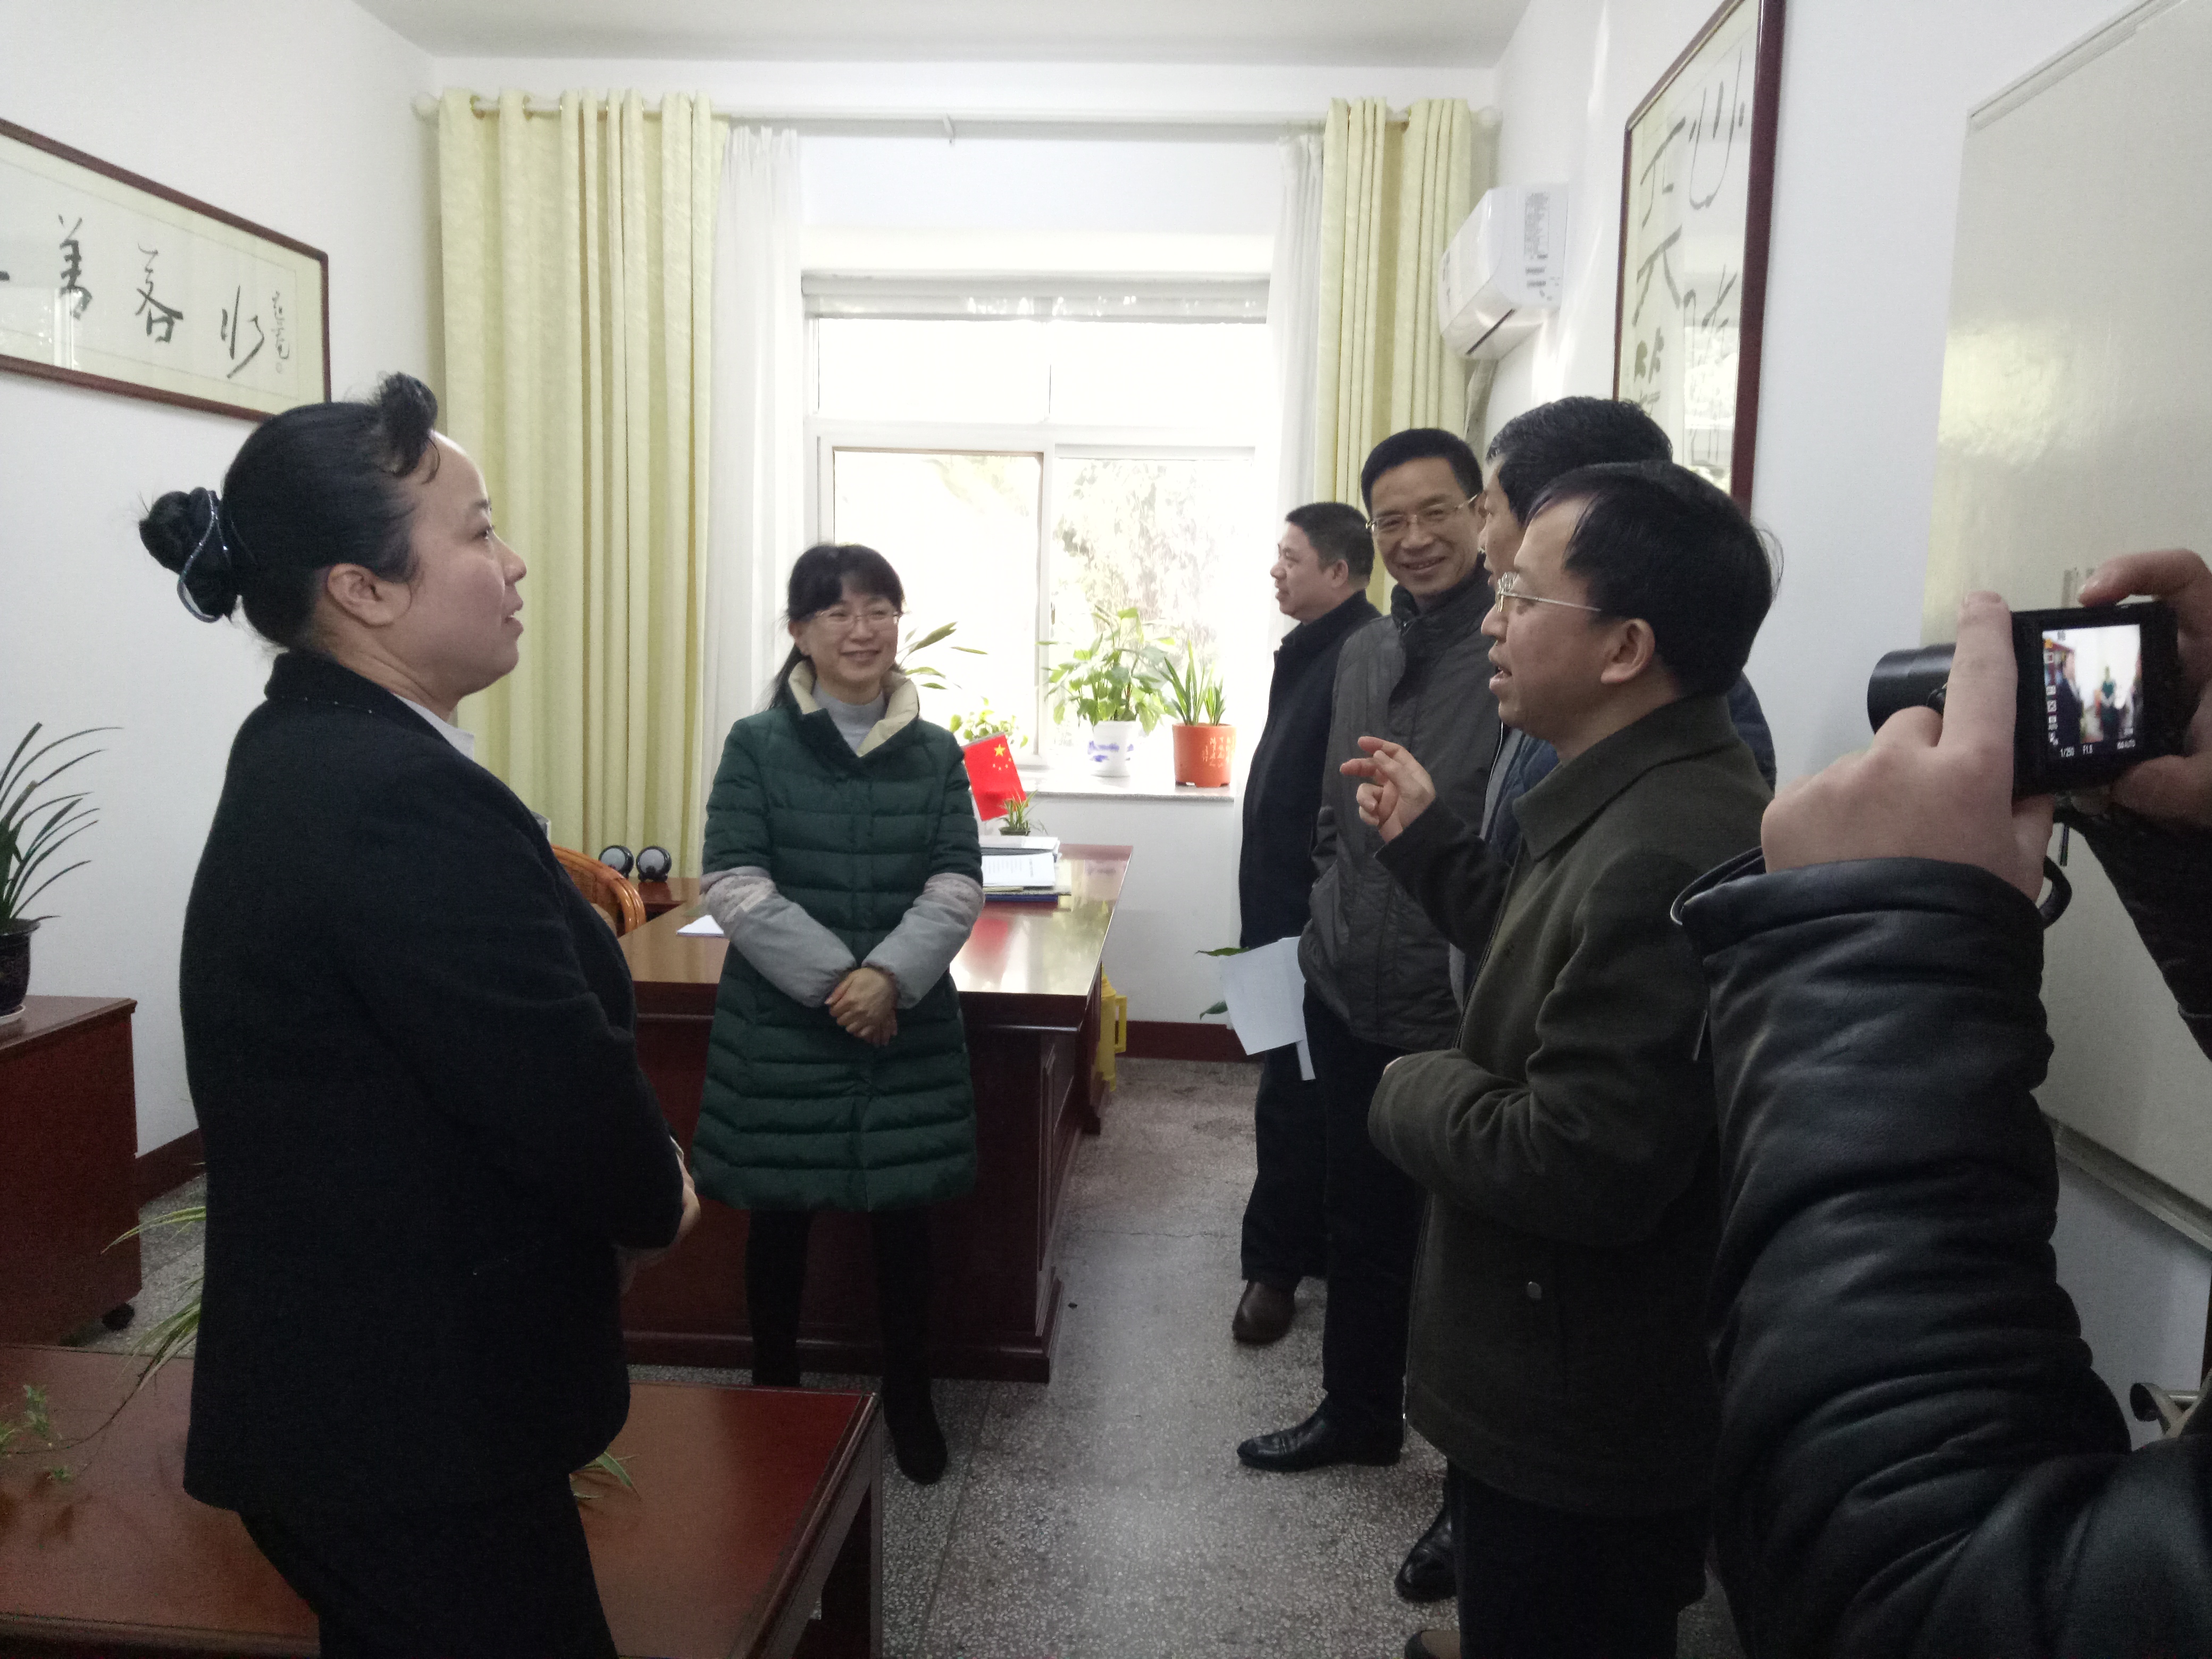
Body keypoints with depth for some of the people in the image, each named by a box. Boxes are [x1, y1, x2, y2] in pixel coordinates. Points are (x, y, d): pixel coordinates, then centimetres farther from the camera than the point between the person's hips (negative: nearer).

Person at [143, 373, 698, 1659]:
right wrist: (660, 1202, -4)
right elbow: (568, 1091, -25)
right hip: (416, 1421, -10)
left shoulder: (305, 754, 6)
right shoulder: (408, 797, -26)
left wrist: (620, 1180, 1)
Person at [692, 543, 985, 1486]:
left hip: (908, 1025, 2)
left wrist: (890, 976, -18)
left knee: (903, 1217, 11)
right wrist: (834, 979, -17)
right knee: (780, 1218, 10)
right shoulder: (757, 745, -3)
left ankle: (909, 1401, 30)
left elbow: (957, 886, -2)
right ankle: (774, 1399, 31)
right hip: (781, 1026, -1)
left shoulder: (936, 753, 4)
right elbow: (733, 886, -10)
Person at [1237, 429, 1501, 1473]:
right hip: (1349, 998, 7)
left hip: (1461, 1024, -6)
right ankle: (1357, 1414, 42)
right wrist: (1331, 925, 11)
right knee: (1359, 1221, 21)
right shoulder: (1361, 653, 8)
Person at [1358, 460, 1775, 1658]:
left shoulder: (1664, 856, -31)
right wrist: (1425, 841, 12)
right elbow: (1561, 952, 15)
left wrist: (1413, 1089, -16)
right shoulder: (1646, 802, 3)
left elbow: (1579, 1167, -32)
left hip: (1583, 1433, -10)